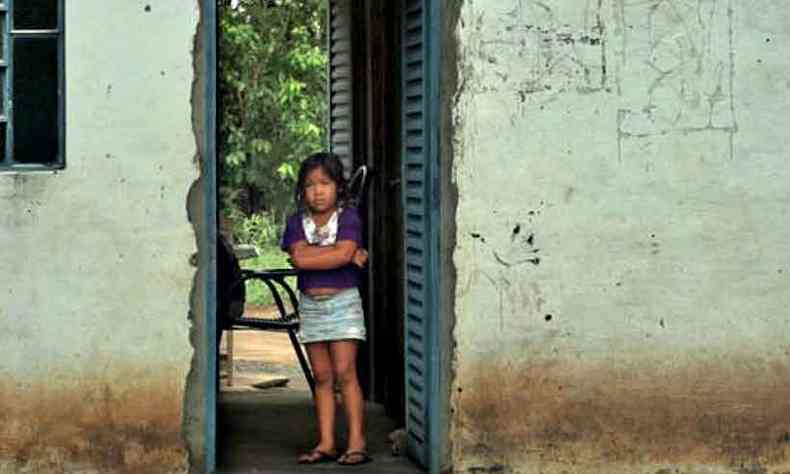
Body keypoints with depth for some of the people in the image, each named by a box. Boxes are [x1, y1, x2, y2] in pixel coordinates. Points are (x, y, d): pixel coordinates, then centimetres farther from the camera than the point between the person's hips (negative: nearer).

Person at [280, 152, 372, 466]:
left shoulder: (348, 218, -2)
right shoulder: (297, 222, 6)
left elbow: (344, 253, -19)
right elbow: (298, 257, -12)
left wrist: (311, 255, -11)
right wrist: (350, 255, -14)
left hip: (343, 302, -4)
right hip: (310, 304, 4)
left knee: (345, 372, -8)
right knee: (322, 377, 6)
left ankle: (357, 442, -6)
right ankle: (325, 443, 9)